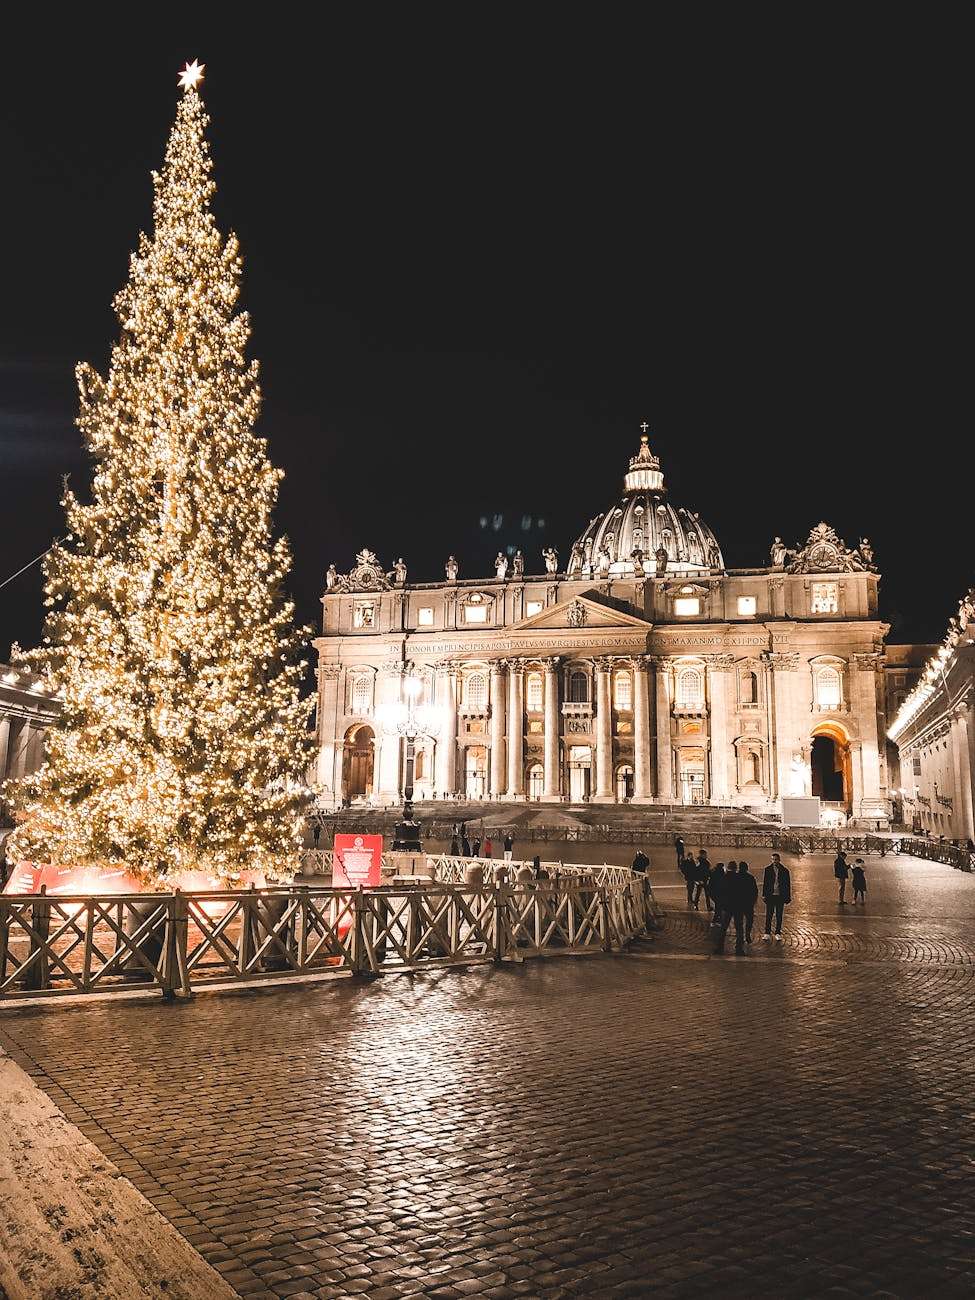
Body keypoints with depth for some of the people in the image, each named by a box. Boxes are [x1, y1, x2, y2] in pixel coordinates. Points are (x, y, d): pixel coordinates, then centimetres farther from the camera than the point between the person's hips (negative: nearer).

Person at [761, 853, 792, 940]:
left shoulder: (784, 870, 3)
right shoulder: (768, 869, 4)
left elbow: (788, 884, 7)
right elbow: (765, 883, 5)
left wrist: (788, 897, 2)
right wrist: (764, 895, -1)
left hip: (780, 896, 0)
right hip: (770, 896, 0)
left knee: (779, 916, 6)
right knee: (769, 916, 0)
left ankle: (778, 933, 15)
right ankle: (767, 933, 6)